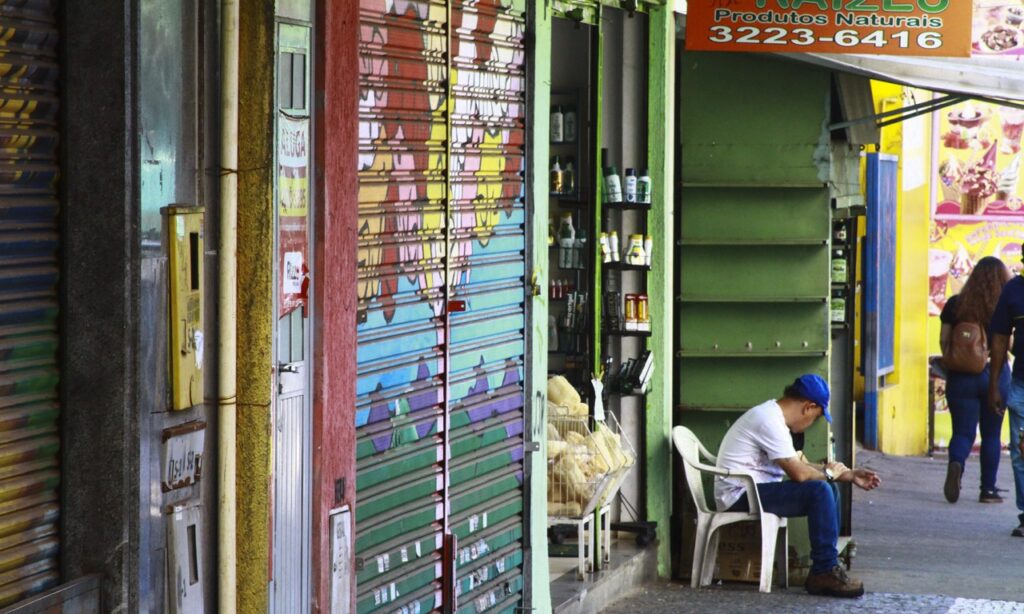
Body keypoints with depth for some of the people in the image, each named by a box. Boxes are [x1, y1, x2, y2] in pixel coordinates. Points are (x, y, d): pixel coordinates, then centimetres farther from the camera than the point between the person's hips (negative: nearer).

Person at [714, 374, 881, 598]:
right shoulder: (769, 420, -19)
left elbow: (797, 464, 21)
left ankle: (828, 566, 8)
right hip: (740, 495, -11)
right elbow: (799, 473, -23)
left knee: (827, 489, 10)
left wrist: (849, 475, 19)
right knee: (819, 491, -22)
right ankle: (824, 572, -16)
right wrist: (828, 473, -3)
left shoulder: (772, 414, 14)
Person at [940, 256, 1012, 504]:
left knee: (963, 431, 4)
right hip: (995, 374, -1)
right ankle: (988, 490, 12)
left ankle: (956, 463, -28)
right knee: (991, 435, 11)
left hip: (961, 377, 1)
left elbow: (944, 340, 1)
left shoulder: (955, 304, -2)